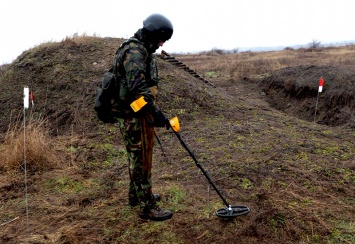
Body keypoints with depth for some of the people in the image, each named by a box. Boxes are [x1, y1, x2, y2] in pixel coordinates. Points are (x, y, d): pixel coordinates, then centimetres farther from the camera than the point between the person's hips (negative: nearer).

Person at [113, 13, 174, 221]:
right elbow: (138, 87, -27)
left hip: (139, 113, 10)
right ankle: (147, 206, 7)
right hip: (135, 116, -10)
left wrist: (152, 112, 28)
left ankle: (136, 195, 36)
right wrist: (156, 112, -28)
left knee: (138, 157, 20)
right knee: (141, 159, -3)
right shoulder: (134, 51, -18)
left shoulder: (143, 50, 15)